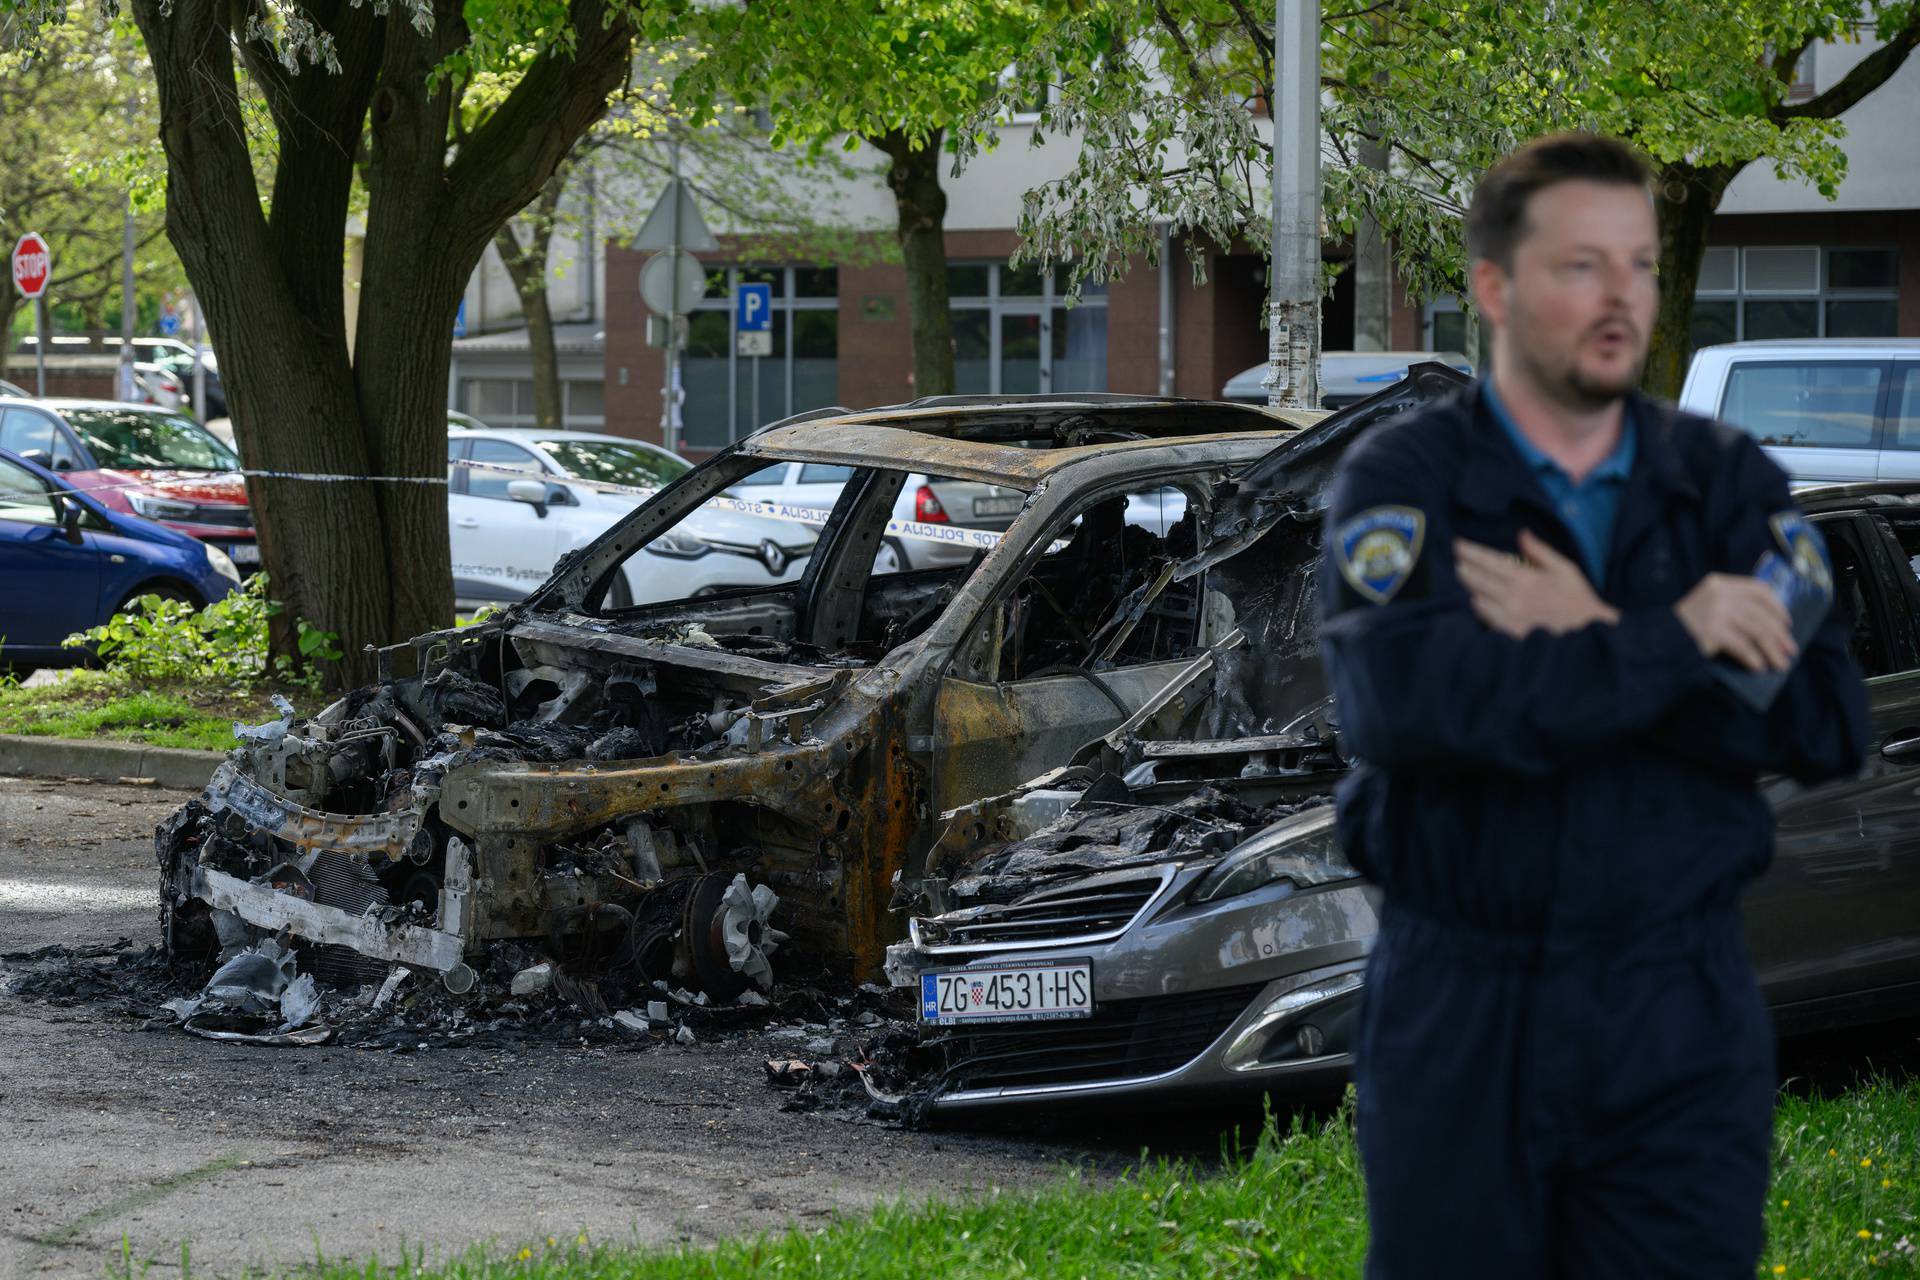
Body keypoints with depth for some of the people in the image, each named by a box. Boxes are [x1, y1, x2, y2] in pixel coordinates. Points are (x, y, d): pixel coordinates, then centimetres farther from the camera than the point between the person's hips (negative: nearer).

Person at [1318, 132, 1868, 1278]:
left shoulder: (1727, 480, 6)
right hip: (1460, 1017, -1)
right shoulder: (1405, 481, -3)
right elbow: (1401, 704, -22)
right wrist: (1669, 640, -19)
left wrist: (1587, 642, -15)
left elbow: (1828, 722, -7)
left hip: (1681, 1022, 2)